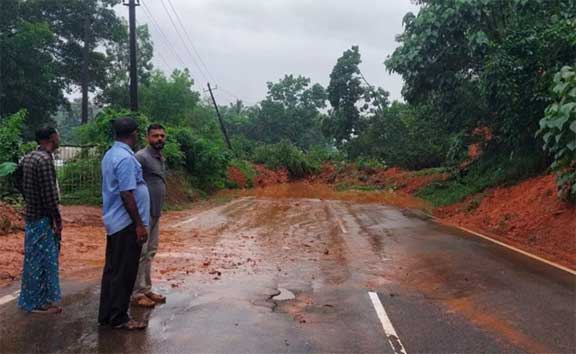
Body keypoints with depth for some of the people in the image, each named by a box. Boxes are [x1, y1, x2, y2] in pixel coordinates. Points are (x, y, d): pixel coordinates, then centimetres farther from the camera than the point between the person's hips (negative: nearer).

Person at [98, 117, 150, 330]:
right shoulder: (125, 158, -18)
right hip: (127, 224, -10)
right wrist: (139, 225, -18)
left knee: (113, 269, 15)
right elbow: (127, 195, -22)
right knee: (124, 273, 0)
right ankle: (118, 318, 9)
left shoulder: (111, 154, 12)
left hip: (115, 222, 10)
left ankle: (106, 315, 23)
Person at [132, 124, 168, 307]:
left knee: (150, 252, 14)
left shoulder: (161, 159, 14)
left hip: (155, 213, 9)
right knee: (140, 253, -3)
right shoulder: (141, 157, -14)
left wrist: (158, 210, 18)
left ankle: (146, 289, 23)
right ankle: (137, 293, 6)